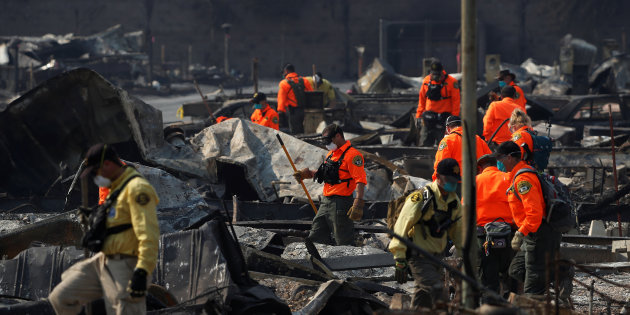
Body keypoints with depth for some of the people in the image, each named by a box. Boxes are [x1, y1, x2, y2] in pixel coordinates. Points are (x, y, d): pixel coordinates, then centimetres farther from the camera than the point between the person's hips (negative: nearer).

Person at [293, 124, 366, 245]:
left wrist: (358, 204, -30)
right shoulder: (331, 153, 17)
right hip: (326, 202, 9)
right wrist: (307, 173, 19)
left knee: (344, 243, -6)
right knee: (315, 239, 10)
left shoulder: (352, 155, -13)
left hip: (340, 204, -9)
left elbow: (360, 181, -20)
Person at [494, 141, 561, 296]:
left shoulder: (522, 179, -18)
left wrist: (521, 234, -23)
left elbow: (534, 212, -26)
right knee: (516, 270, 16)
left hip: (540, 235, -11)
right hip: (533, 235, 11)